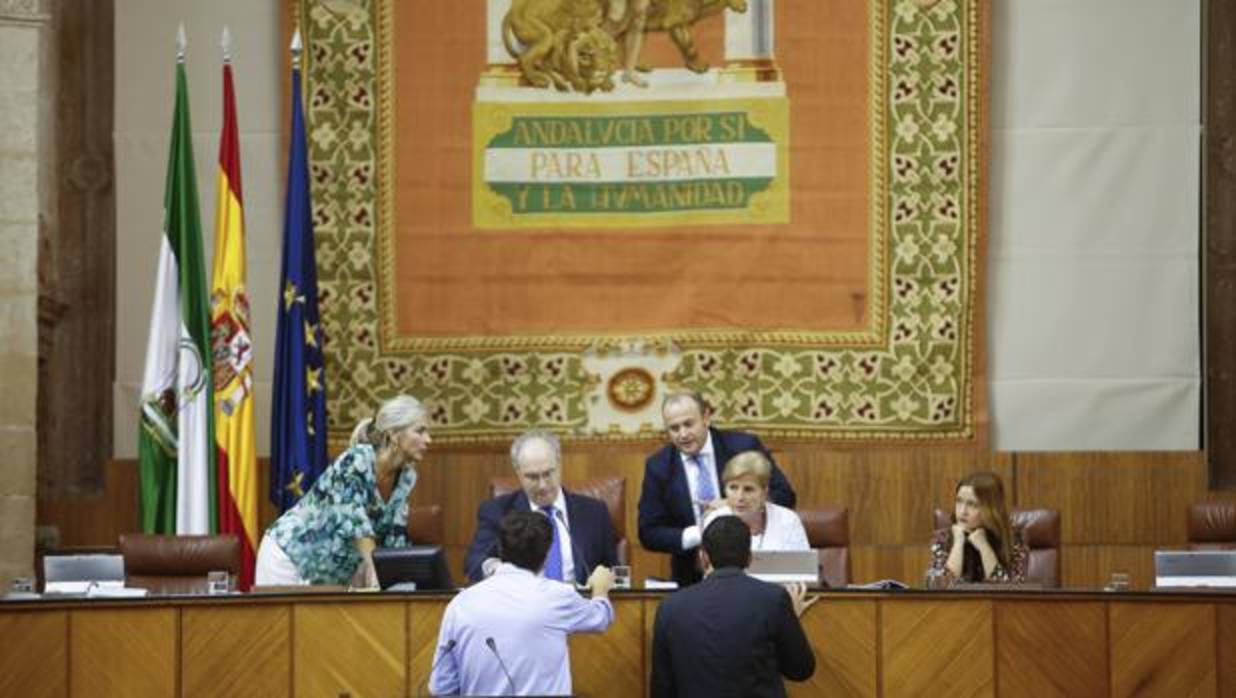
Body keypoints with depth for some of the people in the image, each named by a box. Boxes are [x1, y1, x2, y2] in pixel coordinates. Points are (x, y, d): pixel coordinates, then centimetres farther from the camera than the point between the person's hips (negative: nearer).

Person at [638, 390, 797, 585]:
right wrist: (696, 534, -16)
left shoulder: (744, 446, -4)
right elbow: (649, 533, 1)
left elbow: (784, 496, -1)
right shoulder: (658, 467, 1)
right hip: (693, 575, 2)